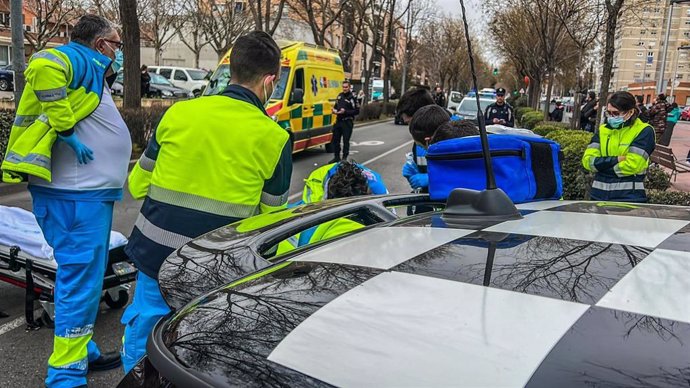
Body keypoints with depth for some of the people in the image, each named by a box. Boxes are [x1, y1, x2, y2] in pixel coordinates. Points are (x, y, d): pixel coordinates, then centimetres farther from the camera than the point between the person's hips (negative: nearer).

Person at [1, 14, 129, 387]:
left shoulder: (90, 70, 21)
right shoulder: (79, 59, -9)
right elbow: (43, 67, -31)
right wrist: (67, 133, -26)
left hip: (89, 192, 11)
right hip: (75, 194, -11)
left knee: (85, 276, 18)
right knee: (80, 280, -7)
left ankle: (83, 352, 32)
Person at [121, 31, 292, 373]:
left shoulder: (179, 112, -2)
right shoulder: (275, 138, -7)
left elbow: (139, 183, 7)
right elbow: (270, 216, 3)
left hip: (156, 252, 2)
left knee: (142, 334, 20)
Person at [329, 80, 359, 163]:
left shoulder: (352, 97, -9)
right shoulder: (340, 95, 13)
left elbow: (357, 111, -12)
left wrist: (345, 112, -20)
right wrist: (334, 110, 2)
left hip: (347, 122, -7)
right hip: (338, 121, 7)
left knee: (346, 141, -2)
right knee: (335, 139, 10)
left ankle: (344, 158, 7)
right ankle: (336, 157, 23)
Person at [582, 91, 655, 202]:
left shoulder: (644, 131, -5)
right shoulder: (603, 129, 9)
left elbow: (632, 165, -16)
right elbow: (588, 160, -2)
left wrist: (603, 165, -6)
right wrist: (617, 159, -13)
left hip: (629, 198, -4)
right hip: (599, 195, 5)